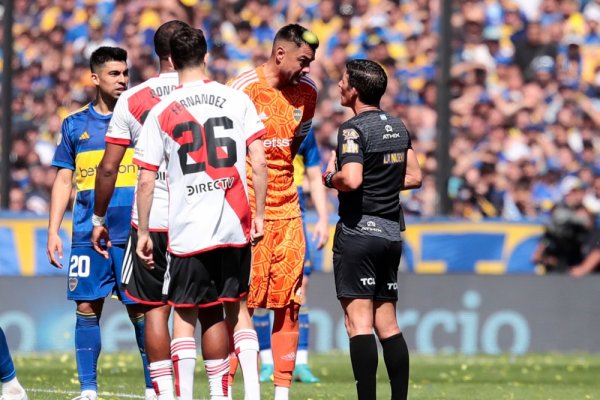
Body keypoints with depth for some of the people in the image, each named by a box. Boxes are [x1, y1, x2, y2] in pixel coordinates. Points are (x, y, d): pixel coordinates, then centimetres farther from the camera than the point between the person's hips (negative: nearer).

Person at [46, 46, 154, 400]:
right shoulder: (76, 125, 10)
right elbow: (64, 180, 13)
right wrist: (53, 231, 6)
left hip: (134, 235, -2)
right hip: (88, 236, 2)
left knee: (141, 311, -2)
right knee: (87, 309, -1)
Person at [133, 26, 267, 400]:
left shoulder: (161, 112, 1)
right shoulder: (238, 100, 3)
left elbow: (146, 179, 1)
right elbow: (260, 163, -2)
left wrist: (144, 233, 9)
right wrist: (259, 215, 6)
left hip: (187, 230, -2)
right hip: (234, 227, 2)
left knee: (184, 314, 5)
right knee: (214, 312, 12)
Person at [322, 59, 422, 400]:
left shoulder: (354, 129, -12)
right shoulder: (398, 127, 11)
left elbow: (351, 179, -24)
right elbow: (414, 177, 17)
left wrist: (330, 177, -5)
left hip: (358, 229, -8)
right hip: (392, 233, 8)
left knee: (359, 322, -8)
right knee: (388, 324, 12)